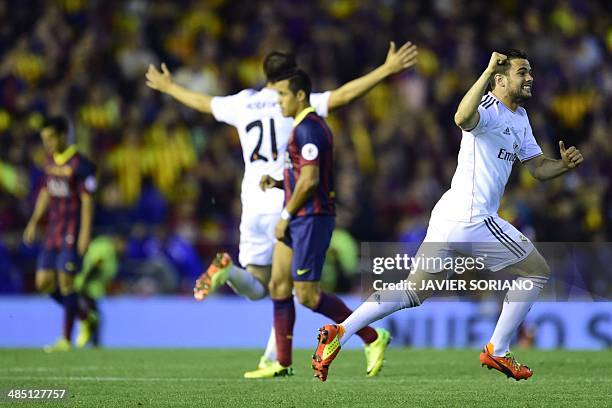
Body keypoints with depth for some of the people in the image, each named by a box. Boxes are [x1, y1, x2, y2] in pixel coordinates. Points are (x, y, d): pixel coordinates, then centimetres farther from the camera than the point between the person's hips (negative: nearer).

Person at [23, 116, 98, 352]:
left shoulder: (80, 165, -13)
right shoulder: (51, 161, 11)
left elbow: (87, 201, -14)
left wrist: (85, 233, -18)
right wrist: (34, 222, 17)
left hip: (72, 233, -8)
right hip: (53, 232, 8)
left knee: (65, 281, -8)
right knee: (44, 282, 5)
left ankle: (66, 340, -1)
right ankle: (85, 316, 22)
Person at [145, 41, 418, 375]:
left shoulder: (242, 103, 11)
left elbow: (202, 103, 27)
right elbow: (342, 95, -11)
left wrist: (168, 87, 45)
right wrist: (386, 71, -8)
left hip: (252, 207, 4)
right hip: (286, 206, -4)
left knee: (256, 288, 9)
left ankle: (227, 270, -23)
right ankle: (272, 359, -7)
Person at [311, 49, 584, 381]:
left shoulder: (520, 118, 19)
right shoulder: (489, 109, -13)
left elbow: (537, 167, 24)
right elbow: (463, 118, -38)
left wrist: (563, 164, 3)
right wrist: (488, 71, -39)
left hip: (447, 217, 9)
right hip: (473, 221, -9)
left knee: (412, 293, 9)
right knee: (536, 272, 7)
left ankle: (340, 332, 0)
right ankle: (497, 351, 12)